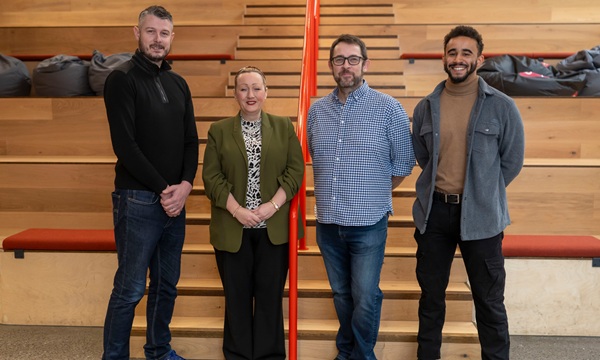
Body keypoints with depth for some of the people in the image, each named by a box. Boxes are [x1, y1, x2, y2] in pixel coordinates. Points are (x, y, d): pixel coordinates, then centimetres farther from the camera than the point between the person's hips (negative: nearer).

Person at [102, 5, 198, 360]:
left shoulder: (178, 83, 13)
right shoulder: (122, 79, -5)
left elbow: (191, 140, 10)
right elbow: (125, 144, -13)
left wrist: (185, 184, -6)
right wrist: (162, 189, -14)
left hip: (176, 200, 6)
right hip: (138, 199, -6)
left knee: (167, 285, 14)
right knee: (130, 289, 0)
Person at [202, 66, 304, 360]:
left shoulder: (284, 127, 6)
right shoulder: (219, 130, 5)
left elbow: (295, 170, -1)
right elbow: (211, 176, -2)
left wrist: (272, 206, -12)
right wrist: (238, 210, -13)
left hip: (274, 228, 0)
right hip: (232, 229, 0)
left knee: (270, 295, 7)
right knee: (237, 297, 10)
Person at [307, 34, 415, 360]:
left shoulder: (388, 108, -6)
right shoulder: (317, 110, 6)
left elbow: (403, 164, 0)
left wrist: (374, 192, 6)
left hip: (368, 223, -4)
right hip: (327, 222, 4)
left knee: (365, 298, 3)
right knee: (341, 295, 18)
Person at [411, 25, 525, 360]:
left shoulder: (502, 106, -5)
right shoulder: (426, 107, 3)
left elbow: (512, 161, 2)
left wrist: (483, 194, 3)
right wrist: (443, 187, 8)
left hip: (481, 215, -2)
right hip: (434, 211, 3)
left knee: (489, 300, 9)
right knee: (431, 294, 16)